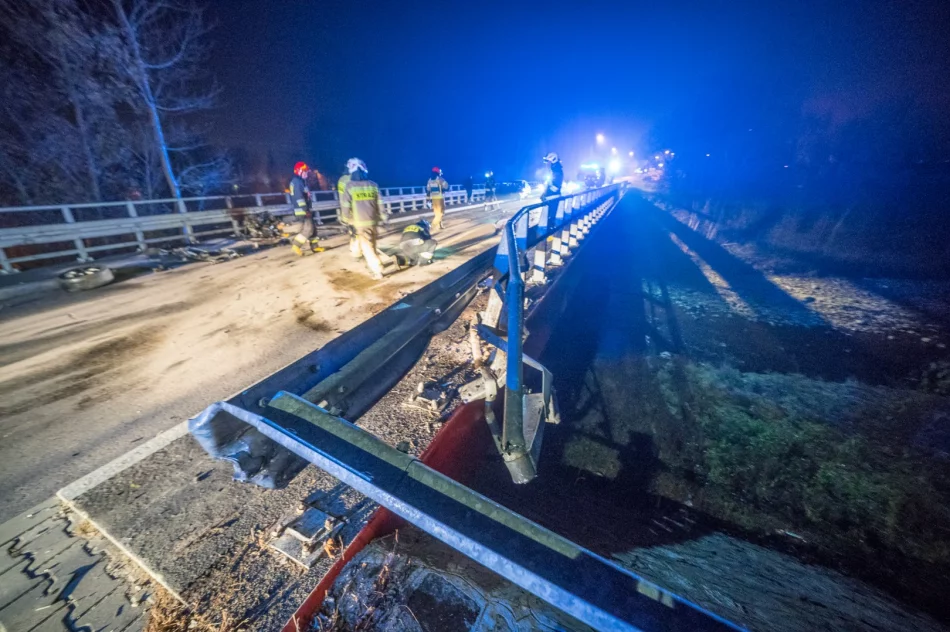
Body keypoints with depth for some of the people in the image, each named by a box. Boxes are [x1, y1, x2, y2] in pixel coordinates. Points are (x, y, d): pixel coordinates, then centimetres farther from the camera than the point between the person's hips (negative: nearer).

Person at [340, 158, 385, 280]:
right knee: (371, 244, 19)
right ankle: (371, 264, 32)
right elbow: (379, 204, 5)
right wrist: (381, 218, 16)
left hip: (360, 222, -4)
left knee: (366, 246, -3)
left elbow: (345, 206, -5)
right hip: (373, 221, 4)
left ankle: (377, 270, -14)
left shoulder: (349, 186, -7)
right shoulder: (373, 185, 2)